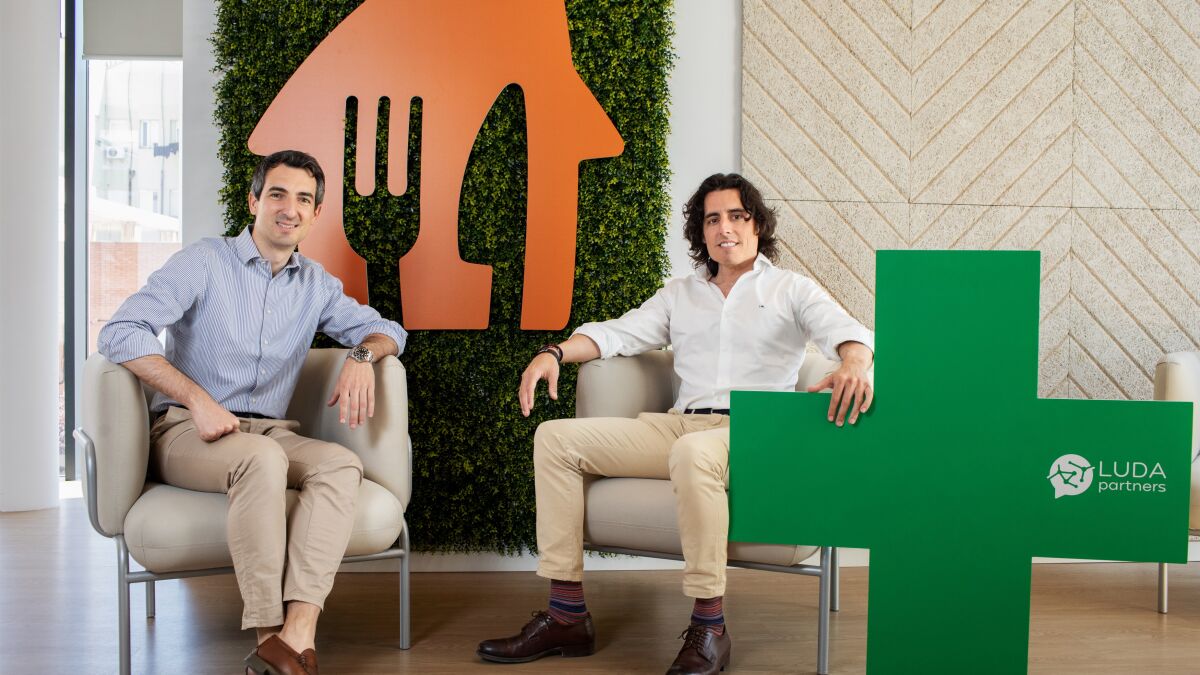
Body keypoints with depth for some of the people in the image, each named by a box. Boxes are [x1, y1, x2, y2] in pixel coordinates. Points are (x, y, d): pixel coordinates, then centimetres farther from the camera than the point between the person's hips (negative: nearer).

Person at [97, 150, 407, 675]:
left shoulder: (315, 284, 15)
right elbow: (121, 334, -11)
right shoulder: (206, 262, 0)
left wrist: (362, 355, -6)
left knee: (342, 463, -29)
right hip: (186, 430, -4)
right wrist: (198, 399, -22)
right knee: (262, 458, -38)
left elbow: (387, 330, 19)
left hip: (270, 432, 4)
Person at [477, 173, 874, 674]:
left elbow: (845, 331, -6)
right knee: (556, 438, -8)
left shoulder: (791, 290, 10)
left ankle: (708, 628, -27)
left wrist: (853, 364, -32)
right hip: (680, 426, 6)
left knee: (693, 453, -41)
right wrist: (554, 353, -3)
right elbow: (618, 333, 16)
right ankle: (566, 615, -11)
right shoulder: (679, 295, 23)